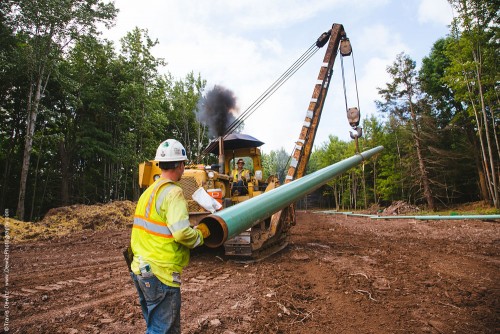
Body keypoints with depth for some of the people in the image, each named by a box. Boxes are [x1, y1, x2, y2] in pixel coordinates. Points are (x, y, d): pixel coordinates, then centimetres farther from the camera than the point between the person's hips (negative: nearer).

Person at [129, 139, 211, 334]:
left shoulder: (148, 191, 10)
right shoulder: (173, 192, -18)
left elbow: (150, 228, 14)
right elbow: (182, 233, -26)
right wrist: (200, 233, -8)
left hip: (140, 269, 9)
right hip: (161, 274, -9)